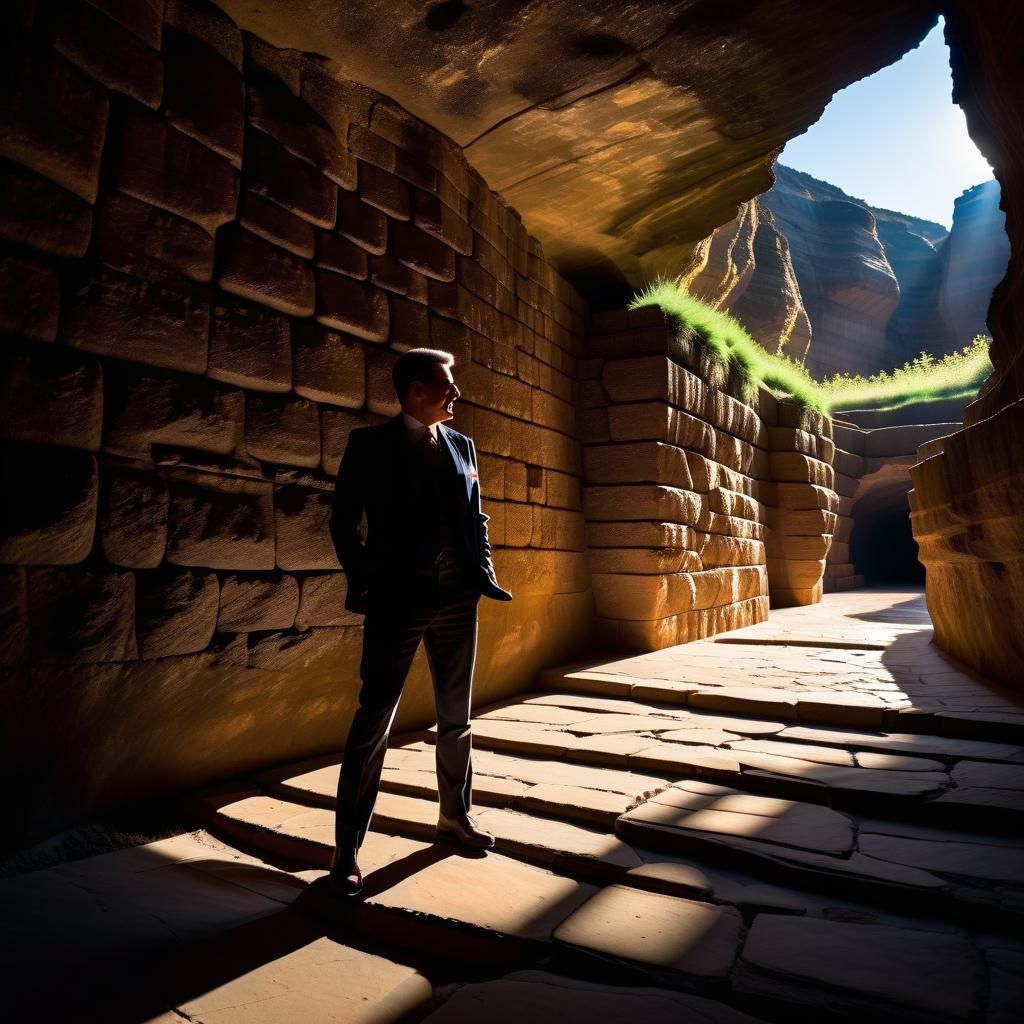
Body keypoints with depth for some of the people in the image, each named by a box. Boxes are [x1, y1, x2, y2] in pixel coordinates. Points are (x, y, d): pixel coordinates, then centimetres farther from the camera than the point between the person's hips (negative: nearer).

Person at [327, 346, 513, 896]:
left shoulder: (462, 445, 10)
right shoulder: (370, 442, -2)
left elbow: (476, 518, 13)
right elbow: (344, 520, -3)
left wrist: (484, 573, 2)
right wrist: (362, 582, -12)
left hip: (456, 599, 5)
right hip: (397, 601, -5)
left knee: (456, 716, 16)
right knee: (373, 722, 0)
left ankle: (455, 815, 35)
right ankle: (347, 848, 13)